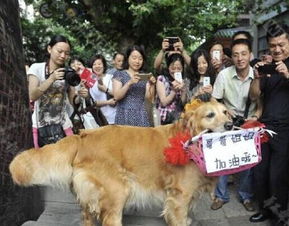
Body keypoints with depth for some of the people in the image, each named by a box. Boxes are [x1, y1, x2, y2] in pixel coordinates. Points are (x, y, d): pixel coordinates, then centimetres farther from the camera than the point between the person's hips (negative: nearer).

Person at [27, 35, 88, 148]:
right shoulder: (37, 68, -2)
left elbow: (73, 100, 5)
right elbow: (32, 96, -13)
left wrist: (80, 95, -17)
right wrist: (51, 78, -22)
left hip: (62, 125, 2)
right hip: (41, 126, -2)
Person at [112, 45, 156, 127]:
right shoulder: (119, 74, 4)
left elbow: (149, 97, 6)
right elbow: (116, 96, -8)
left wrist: (152, 85, -11)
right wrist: (129, 83, -19)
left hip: (141, 115, 3)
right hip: (125, 115, -2)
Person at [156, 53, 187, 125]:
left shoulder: (183, 81, 9)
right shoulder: (161, 79, -1)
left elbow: (183, 103, 3)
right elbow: (164, 102, -5)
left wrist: (183, 90, -12)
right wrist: (174, 90, -17)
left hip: (179, 117, 3)